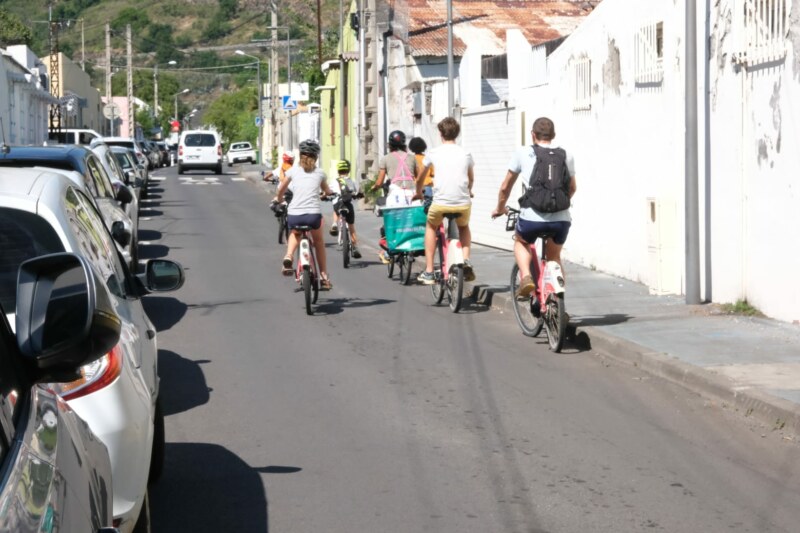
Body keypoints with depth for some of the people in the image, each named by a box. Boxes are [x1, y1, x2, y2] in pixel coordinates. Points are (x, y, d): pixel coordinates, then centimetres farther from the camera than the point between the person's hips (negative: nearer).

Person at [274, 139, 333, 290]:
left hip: (294, 214, 0)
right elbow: (327, 192, 31)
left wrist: (278, 199, 42)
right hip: (313, 214, 0)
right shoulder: (319, 173, 13)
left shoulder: (293, 170, 11)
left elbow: (281, 189, 21)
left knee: (295, 234, 34)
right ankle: (324, 276, 25)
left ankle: (289, 256, 6)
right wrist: (326, 193, 54)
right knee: (318, 242, 27)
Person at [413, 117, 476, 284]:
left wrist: (418, 193, 42)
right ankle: (466, 260, 8)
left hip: (440, 203, -1)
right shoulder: (466, 154, 11)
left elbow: (420, 178, 21)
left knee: (431, 226, 29)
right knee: (464, 227, 34)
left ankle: (428, 272, 23)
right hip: (463, 204, 2)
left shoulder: (433, 153, 7)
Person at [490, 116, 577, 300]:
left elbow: (505, 188, 18)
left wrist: (500, 208, 36)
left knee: (520, 243, 29)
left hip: (532, 217, -2)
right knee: (554, 256, 27)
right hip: (562, 219, 2)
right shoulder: (566, 156, 15)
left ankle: (526, 277, 5)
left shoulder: (522, 153, 9)